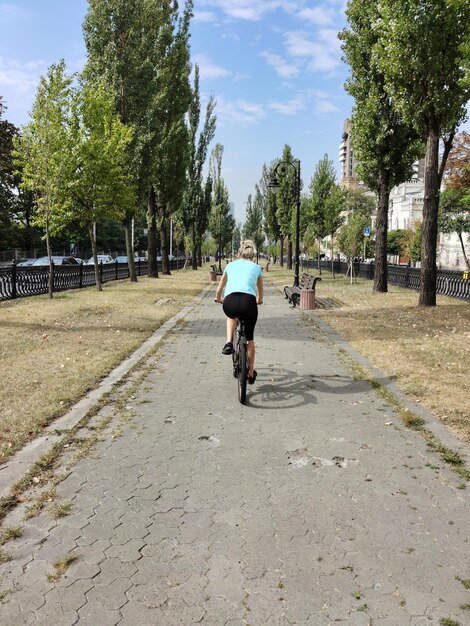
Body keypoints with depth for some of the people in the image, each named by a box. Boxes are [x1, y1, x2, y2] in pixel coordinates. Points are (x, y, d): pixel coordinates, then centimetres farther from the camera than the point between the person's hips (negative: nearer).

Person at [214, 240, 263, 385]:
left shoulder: (230, 265, 27)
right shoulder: (256, 267, 25)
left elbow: (220, 289, 39)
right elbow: (260, 291, 40)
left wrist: (218, 299, 60)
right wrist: (259, 301, 61)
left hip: (230, 302, 0)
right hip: (248, 302, 0)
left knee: (232, 315, 40)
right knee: (249, 338, 22)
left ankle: (229, 343, 19)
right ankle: (251, 373, 32)